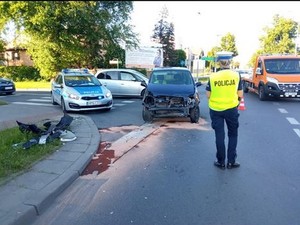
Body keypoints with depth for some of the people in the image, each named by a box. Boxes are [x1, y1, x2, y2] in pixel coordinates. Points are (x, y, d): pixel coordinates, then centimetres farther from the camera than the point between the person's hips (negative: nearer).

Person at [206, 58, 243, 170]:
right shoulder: (236, 75, -4)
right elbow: (240, 95, -2)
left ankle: (221, 161, 19)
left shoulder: (213, 76, -4)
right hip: (231, 108, 0)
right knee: (233, 134, 16)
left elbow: (208, 95, -1)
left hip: (215, 109, 0)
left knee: (219, 136, 11)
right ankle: (231, 161, 19)